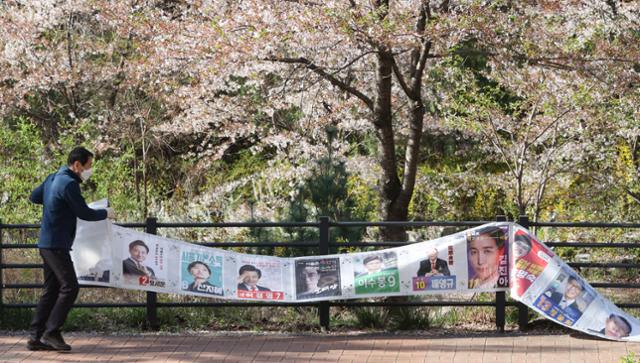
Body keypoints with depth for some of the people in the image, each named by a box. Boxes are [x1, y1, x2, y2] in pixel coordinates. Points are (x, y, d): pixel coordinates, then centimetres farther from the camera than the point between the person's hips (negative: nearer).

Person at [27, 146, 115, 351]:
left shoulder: (53, 178, 13)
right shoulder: (69, 184, -17)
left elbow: (34, 197, 26)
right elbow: (84, 213, -14)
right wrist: (106, 214, 2)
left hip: (47, 243, 10)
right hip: (56, 245, -10)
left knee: (51, 290, 11)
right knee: (70, 287, -9)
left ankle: (36, 337, 10)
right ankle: (51, 332, -11)